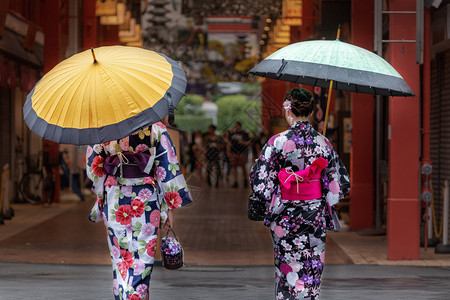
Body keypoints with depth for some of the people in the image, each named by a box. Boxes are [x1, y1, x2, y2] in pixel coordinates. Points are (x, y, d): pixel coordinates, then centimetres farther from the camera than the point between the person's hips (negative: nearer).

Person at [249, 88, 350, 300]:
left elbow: (261, 181, -10)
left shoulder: (277, 142, -11)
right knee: (312, 269, 11)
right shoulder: (323, 143, -2)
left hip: (286, 218, -2)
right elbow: (340, 182, 2)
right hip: (316, 217, 2)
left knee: (287, 270, 6)